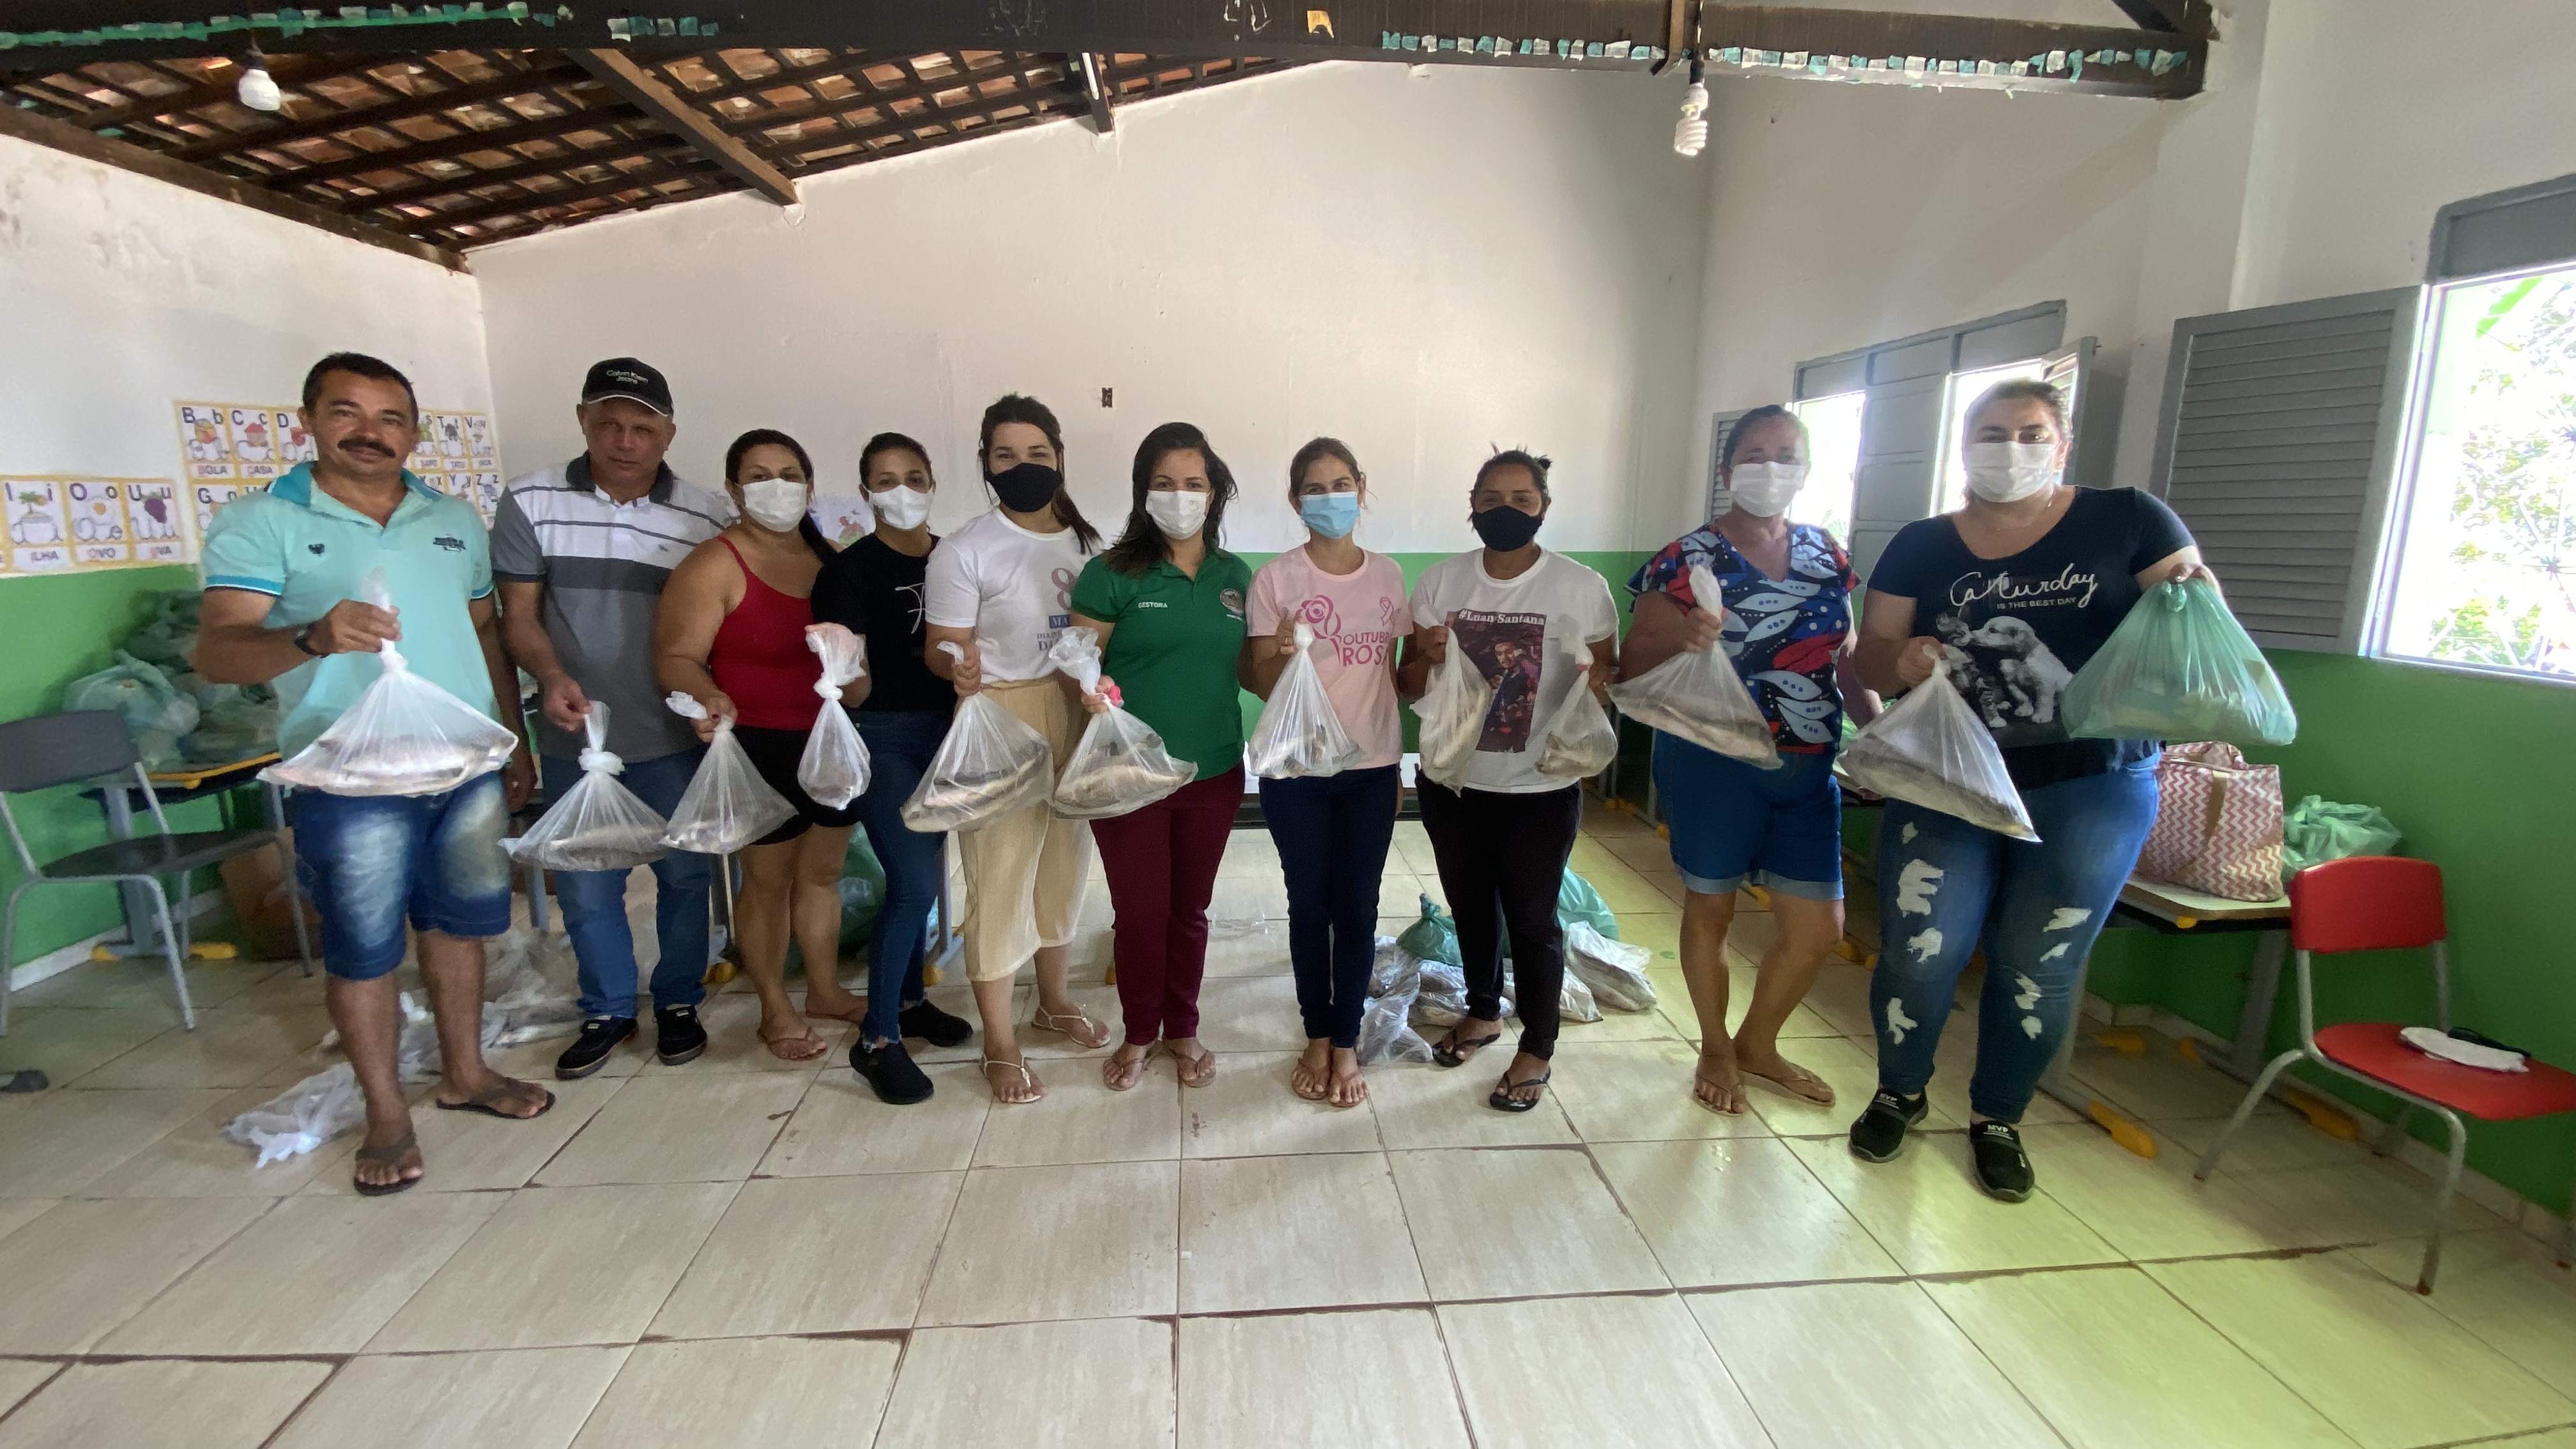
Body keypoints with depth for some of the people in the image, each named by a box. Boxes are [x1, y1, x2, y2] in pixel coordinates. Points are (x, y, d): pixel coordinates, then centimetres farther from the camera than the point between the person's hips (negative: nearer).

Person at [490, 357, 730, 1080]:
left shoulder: (708, 516, -4)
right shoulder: (531, 502, -2)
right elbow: (518, 612, 1)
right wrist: (552, 676, -17)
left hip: (675, 738, -1)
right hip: (575, 735, 1)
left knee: (684, 874, 10)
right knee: (585, 884, 11)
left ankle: (678, 1001, 29)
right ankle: (607, 1009, 31)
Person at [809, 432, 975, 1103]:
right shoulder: (850, 569, -9)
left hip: (946, 731, 5)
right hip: (882, 738, -5)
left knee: (922, 876, 15)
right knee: (914, 883, -11)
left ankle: (909, 1000, 34)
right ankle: (875, 1040, 4)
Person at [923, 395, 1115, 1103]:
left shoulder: (1085, 541, 7)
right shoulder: (964, 551, -9)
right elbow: (940, 647, -9)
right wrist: (959, 667, -32)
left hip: (1077, 717, 6)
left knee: (1066, 861, 16)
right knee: (1000, 873, 0)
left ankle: (1054, 1000, 37)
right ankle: (999, 1041, 16)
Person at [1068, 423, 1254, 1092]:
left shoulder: (1236, 576, 5)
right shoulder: (1113, 574, -7)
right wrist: (1089, 686, -28)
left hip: (1214, 771, 3)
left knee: (1190, 908, 16)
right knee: (1139, 911, 9)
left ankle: (1183, 1029, 36)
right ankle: (1139, 1033, 33)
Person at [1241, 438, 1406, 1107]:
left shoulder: (1387, 574, 4)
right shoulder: (1275, 578, -7)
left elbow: (1389, 675, 11)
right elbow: (1261, 684, -7)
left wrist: (1397, 763, 12)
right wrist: (1280, 656, -29)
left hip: (1371, 770, 3)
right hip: (1297, 771, -2)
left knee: (1357, 907, 8)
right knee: (1310, 904, 9)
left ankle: (1347, 1044, 23)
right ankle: (1318, 1039, 26)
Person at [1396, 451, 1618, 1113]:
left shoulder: (1582, 587, -8)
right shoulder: (1440, 581, 0)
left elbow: (1611, 677, -1)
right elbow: (1408, 685, 3)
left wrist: (1600, 683, -25)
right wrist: (1426, 660, -19)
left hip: (1540, 790, -3)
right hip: (1452, 783, 4)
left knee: (1531, 919, 7)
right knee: (1470, 906, 20)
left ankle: (1537, 1049, 29)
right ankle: (1483, 1012, 44)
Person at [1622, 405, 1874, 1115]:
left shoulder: (1826, 553, 7)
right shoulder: (1686, 559, -9)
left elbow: (1845, 656, 14)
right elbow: (1633, 663, -9)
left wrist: (1879, 725, -2)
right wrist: (1683, 637, -30)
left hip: (1808, 769, 5)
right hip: (1712, 763, -5)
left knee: (1818, 927, 9)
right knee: (1711, 907, 10)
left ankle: (1758, 1044, 35)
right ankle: (1716, 1050, 34)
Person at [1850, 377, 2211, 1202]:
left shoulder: (2127, 523, 0)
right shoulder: (1921, 547, 3)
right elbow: (1871, 661, 3)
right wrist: (1904, 663, -20)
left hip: (2090, 792, 0)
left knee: (2038, 970, 9)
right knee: (1919, 952, -1)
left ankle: (1996, 1119, 31)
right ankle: (1899, 1093, 26)